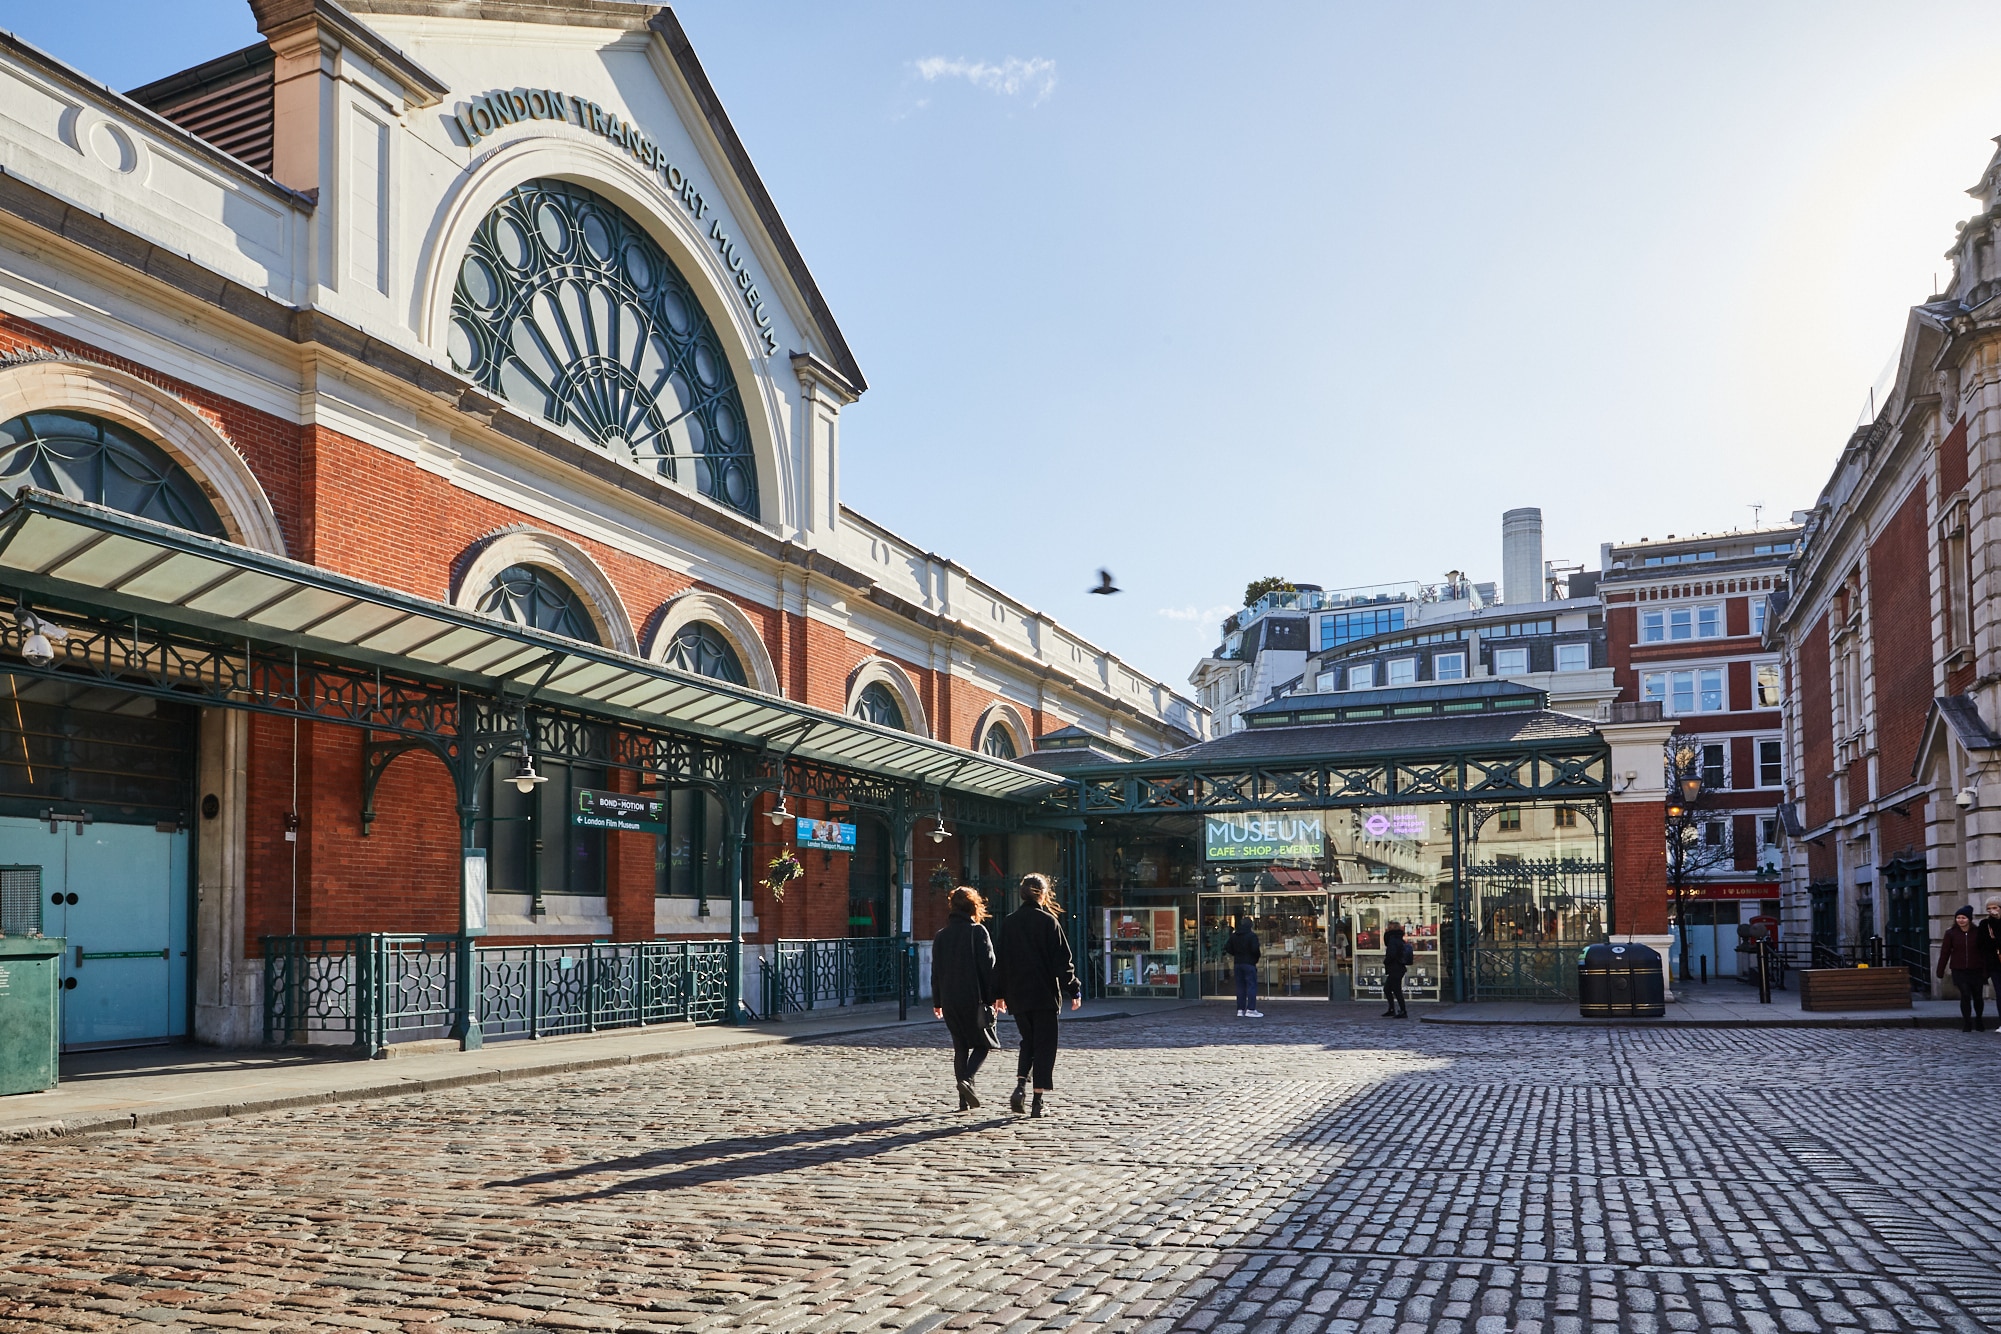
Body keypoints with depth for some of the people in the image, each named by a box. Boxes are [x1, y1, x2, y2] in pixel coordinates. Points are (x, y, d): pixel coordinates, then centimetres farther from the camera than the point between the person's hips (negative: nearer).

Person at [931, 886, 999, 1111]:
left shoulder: (941, 936, 9)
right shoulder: (978, 932, -6)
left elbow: (936, 971, 13)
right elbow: (988, 967, -10)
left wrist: (937, 1002, 19)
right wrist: (992, 997, -5)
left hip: (949, 1000, 5)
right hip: (974, 998, -5)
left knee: (960, 1046, 11)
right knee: (983, 1043, 8)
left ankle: (964, 1100, 7)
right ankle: (967, 1079, -16)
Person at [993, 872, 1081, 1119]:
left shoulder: (1009, 922, 5)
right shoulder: (1047, 921, -7)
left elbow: (1000, 959, 9)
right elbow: (1062, 959, -8)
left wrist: (999, 993, 16)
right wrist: (1074, 989, -3)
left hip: (1017, 996, 4)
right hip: (1044, 995, -4)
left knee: (1028, 1041, 18)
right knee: (1044, 1045, 3)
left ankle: (1020, 1085, -3)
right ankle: (1038, 1102, 0)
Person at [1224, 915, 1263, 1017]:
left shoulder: (1233, 936, 9)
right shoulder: (1252, 935, -11)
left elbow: (1227, 948, 8)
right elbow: (1255, 949, -19)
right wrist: (1260, 954, 1)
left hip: (1238, 963, 6)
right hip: (1249, 964, -6)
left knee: (1240, 986, 10)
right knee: (1251, 986, -3)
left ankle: (1240, 1009, 10)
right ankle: (1251, 1009, -8)